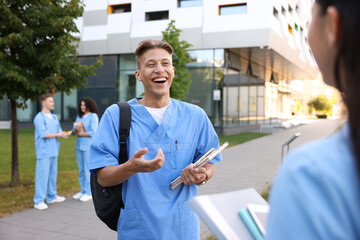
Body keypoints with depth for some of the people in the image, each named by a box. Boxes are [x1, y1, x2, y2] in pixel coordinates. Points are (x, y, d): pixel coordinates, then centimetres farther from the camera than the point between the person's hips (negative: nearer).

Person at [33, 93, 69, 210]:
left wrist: (65, 134, -8)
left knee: (53, 174, 14)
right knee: (42, 175, -7)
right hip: (43, 152, -7)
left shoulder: (54, 117, 16)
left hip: (53, 151, 8)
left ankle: (52, 196, 25)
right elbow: (43, 134, -16)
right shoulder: (39, 118, -8)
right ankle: (38, 201, -2)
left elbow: (59, 132, 13)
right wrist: (57, 134, -8)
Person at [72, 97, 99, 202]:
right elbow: (74, 131, 12)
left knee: (88, 170, -3)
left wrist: (80, 134, -4)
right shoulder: (79, 116, 15)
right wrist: (76, 129, -11)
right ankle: (83, 190, 22)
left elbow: (92, 132, -14)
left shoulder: (93, 116, -5)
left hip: (89, 146, -7)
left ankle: (89, 193, 5)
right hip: (79, 146, 7)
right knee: (81, 170, 12)